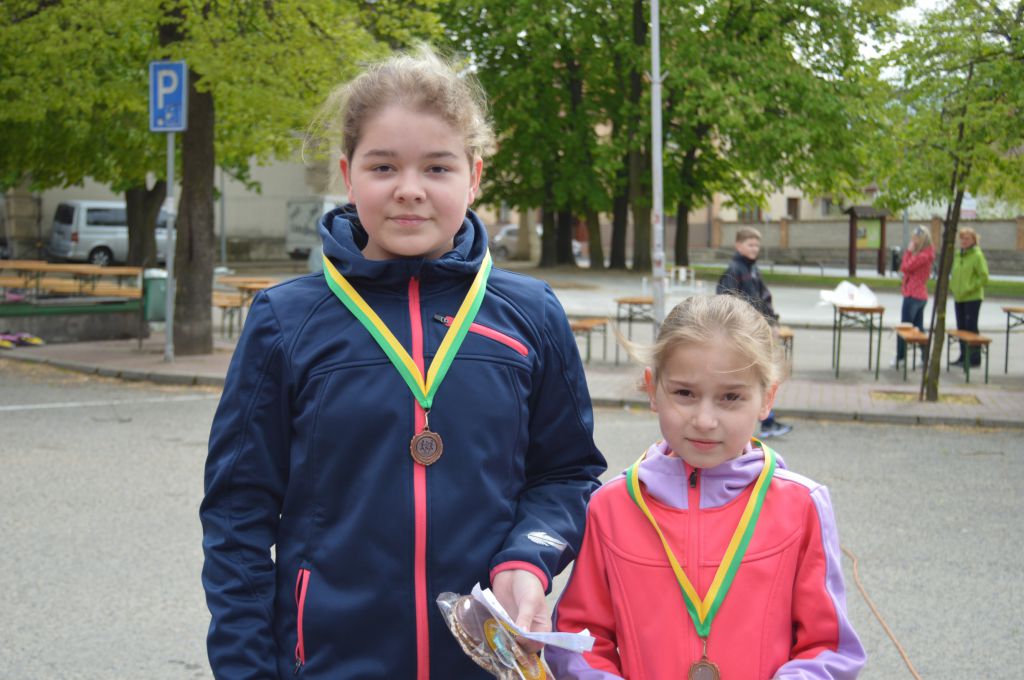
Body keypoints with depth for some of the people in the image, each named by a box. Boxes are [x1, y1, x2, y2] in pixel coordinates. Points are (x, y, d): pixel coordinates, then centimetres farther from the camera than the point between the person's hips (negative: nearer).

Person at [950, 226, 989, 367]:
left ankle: (974, 358, 1)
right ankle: (963, 356, 20)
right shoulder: (957, 255, 10)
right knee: (961, 328, 11)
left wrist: (970, 288, -17)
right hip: (958, 297, 7)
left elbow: (984, 277, -14)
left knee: (971, 328, -5)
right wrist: (952, 286, 8)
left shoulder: (977, 255, -10)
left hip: (972, 298, -7)